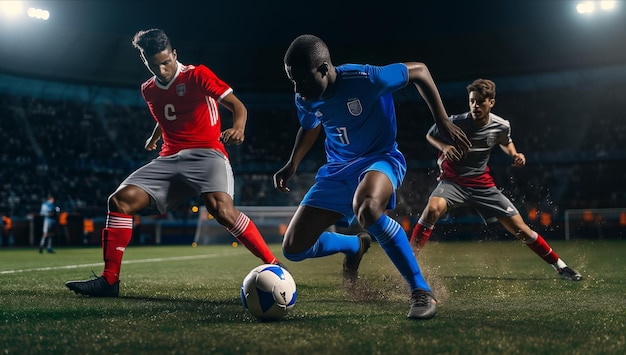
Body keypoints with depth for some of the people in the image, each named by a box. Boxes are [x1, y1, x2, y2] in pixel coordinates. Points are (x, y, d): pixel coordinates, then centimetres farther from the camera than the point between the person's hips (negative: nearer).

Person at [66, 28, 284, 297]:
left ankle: (274, 267, -22)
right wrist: (153, 138, 34)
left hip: (206, 153, -6)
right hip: (169, 159, 6)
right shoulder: (148, 90, 16)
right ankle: (109, 280, -3)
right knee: (120, 200, -10)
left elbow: (237, 106, -11)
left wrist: (238, 128, -30)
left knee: (221, 209, -32)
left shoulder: (197, 75, -3)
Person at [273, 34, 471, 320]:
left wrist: (443, 122, -12)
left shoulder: (365, 79, -25)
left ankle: (422, 292, -28)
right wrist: (293, 164, 8)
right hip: (337, 169, 6)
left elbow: (419, 70, -9)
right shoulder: (305, 100, -7)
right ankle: (356, 245, 30)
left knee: (366, 209, -43)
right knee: (293, 248, -2)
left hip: (380, 159, -6)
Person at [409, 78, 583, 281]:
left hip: (483, 185, 2)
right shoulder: (456, 122, -17)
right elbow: (430, 135, 1)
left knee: (522, 230, 0)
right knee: (433, 208, -36)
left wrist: (514, 155, -4)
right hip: (453, 181, -2)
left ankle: (560, 266, 21)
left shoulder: (501, 126, -7)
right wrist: (444, 147, -20)